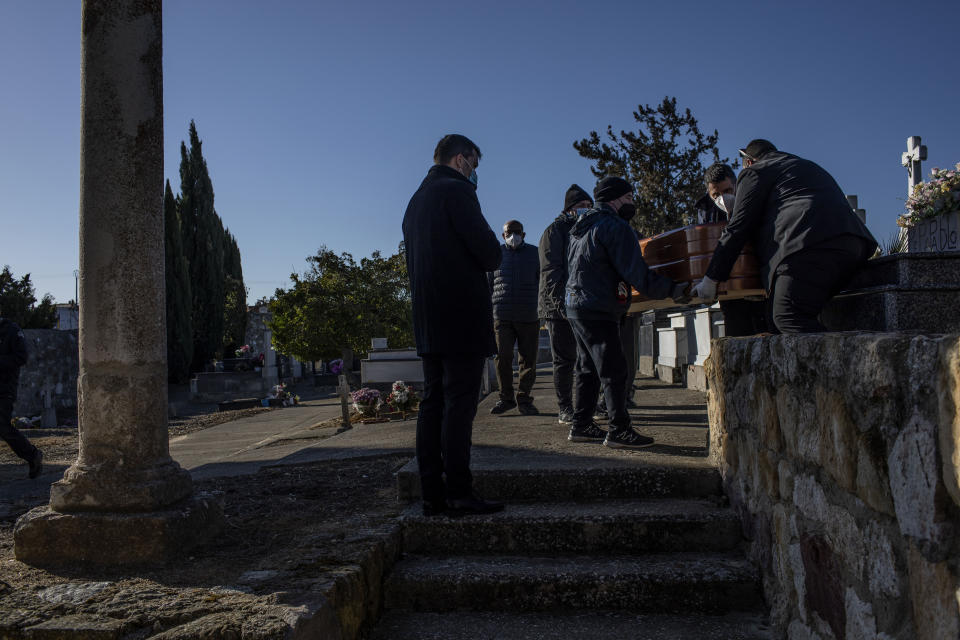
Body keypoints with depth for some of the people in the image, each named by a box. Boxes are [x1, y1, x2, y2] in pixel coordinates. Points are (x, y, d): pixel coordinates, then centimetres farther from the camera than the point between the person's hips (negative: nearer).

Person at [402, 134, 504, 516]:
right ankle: (458, 492, -6)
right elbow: (489, 250, -14)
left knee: (433, 402, 7)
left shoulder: (416, 200, 21)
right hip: (462, 315, -8)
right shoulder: (455, 190, -7)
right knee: (459, 402, -7)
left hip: (428, 318, 9)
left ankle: (433, 494, 10)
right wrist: (493, 258, 9)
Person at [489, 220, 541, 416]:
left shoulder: (534, 254, 11)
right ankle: (506, 398, 6)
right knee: (502, 358, -7)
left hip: (529, 317, 1)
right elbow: (487, 285, 14)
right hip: (502, 317, 0)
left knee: (528, 360, 1)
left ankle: (523, 400, 11)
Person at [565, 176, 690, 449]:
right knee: (614, 370, -5)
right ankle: (619, 430, -2)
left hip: (575, 306, 10)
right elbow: (637, 275, -17)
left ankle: (581, 425, 19)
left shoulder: (582, 227, 19)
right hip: (598, 310, -10)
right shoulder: (617, 227, -12)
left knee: (588, 368, 15)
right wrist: (672, 289, -9)